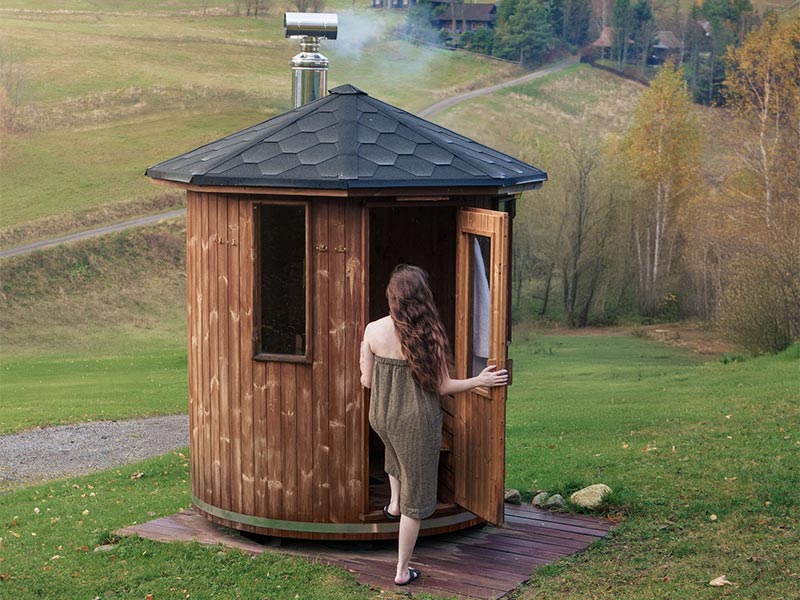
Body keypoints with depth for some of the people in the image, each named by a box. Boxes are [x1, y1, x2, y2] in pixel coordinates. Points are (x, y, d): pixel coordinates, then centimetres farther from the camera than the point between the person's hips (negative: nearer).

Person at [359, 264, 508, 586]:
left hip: (381, 416, 4)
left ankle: (394, 503, 45)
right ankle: (402, 571, 19)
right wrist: (480, 380, 3)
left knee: (395, 448, 43)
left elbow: (366, 381, -2)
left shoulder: (373, 330, -11)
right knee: (414, 496, 11)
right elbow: (442, 386, -12)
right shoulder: (429, 334, -19)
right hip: (417, 421, -4)